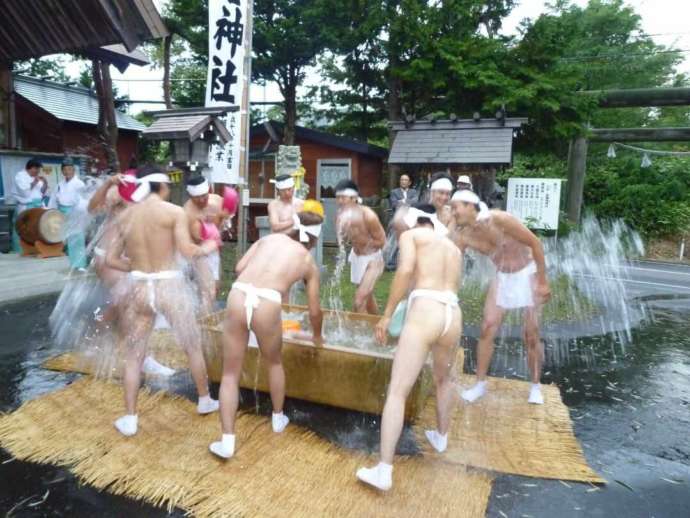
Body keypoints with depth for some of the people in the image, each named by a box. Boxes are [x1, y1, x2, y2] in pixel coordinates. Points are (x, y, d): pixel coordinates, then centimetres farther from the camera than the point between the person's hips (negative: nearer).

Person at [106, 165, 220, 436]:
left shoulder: (125, 216, 6)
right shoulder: (174, 212, -8)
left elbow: (111, 259, 6)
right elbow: (187, 251, -17)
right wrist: (207, 248, 2)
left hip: (138, 287, 4)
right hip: (170, 286, -3)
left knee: (134, 354, 16)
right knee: (193, 346, 17)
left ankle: (129, 419, 20)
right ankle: (205, 401, 33)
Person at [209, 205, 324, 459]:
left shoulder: (270, 238, 23)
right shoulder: (310, 263, 20)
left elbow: (239, 267, 14)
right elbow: (314, 311, 24)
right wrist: (317, 336, 42)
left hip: (238, 297, 1)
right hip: (266, 304, -1)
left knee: (230, 373, 15)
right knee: (274, 362, 29)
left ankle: (227, 442, 16)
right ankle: (278, 419, 45)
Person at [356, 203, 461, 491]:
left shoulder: (410, 235, 11)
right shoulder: (454, 248, 28)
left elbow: (405, 270, -8)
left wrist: (387, 315, -4)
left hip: (424, 312, -6)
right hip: (453, 316, 6)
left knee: (397, 392, -3)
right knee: (444, 378, 33)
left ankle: (384, 470, -2)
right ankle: (441, 436, 48)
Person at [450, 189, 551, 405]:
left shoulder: (500, 219, -28)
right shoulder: (464, 236, -12)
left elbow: (535, 243, -20)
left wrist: (543, 281, -18)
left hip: (527, 275, -4)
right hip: (502, 278, 5)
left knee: (531, 335, 2)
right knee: (487, 329, -2)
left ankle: (535, 386, 22)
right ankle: (480, 384, 11)